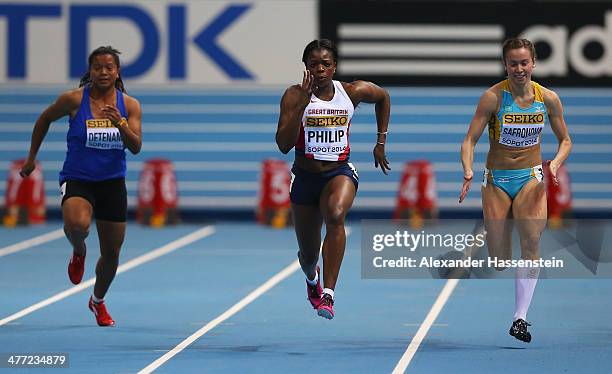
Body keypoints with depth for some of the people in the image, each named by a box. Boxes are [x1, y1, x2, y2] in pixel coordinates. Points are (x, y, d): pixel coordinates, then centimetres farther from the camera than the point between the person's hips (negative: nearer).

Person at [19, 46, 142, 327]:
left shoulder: (129, 105, -3)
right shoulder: (74, 99, -9)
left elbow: (136, 147, -9)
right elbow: (44, 119, 7)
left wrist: (120, 122, -27)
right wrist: (31, 157, 12)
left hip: (112, 182, 3)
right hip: (77, 179, -3)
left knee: (111, 253, 9)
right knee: (77, 224, -36)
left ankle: (98, 301, 37)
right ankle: (78, 253, 2)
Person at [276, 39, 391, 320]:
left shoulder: (352, 92, -4)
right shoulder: (295, 96, -10)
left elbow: (383, 97, 19)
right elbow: (284, 145, -20)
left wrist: (380, 143, 17)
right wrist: (303, 103, -27)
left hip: (340, 172, -1)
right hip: (305, 177, 1)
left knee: (335, 214, -37)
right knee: (308, 255, 13)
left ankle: (328, 294, -37)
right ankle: (312, 279, 54)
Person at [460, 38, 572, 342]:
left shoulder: (548, 98, -3)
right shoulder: (493, 97, -10)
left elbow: (565, 140, 9)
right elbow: (470, 140, -11)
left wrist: (556, 162, -12)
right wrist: (468, 171, -29)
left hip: (531, 177, 1)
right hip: (496, 180, -1)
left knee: (531, 240, -23)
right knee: (499, 259, -2)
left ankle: (520, 318, -21)